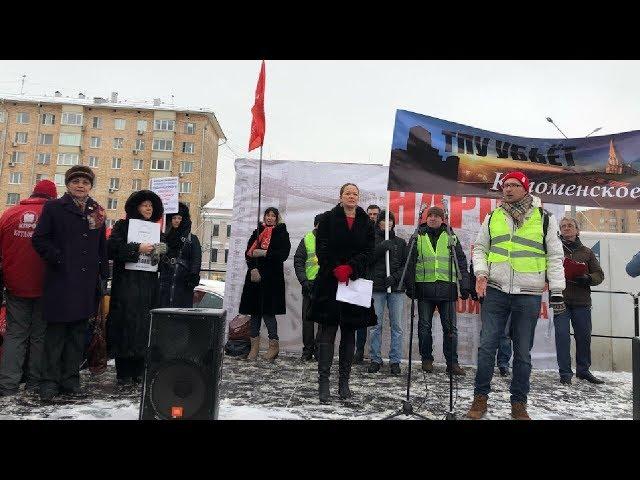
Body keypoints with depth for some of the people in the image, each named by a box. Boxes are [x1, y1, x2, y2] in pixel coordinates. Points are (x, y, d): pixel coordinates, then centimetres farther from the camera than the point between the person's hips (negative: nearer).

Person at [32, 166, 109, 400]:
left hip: (87, 282, 4)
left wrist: (103, 276, 11)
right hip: (60, 281, -4)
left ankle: (71, 378, 17)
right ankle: (50, 381, 8)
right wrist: (59, 259, -11)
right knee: (56, 332, -1)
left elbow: (102, 247, 16)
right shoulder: (54, 208, 3)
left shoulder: (96, 211, 15)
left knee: (78, 332, 9)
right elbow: (40, 239, -2)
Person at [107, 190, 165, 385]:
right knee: (125, 325, -6)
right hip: (126, 283, -4)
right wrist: (137, 248, -17)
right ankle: (123, 374, 1)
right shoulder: (122, 226, 4)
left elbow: (164, 257, 21)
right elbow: (112, 248, -11)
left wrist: (159, 254, -1)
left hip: (148, 285, 4)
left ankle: (138, 372, 10)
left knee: (144, 327, 3)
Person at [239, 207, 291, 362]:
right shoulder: (257, 232, 17)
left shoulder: (281, 233, 5)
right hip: (255, 275, 5)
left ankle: (274, 344, 2)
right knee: (255, 311, 4)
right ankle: (254, 346, 10)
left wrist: (264, 253, -13)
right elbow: (248, 253, 8)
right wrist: (253, 269, -8)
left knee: (268, 311, -9)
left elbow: (283, 254, -6)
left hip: (272, 277, -4)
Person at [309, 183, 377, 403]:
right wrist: (337, 270, -14)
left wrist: (350, 269, -13)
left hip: (355, 282, 3)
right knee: (327, 331, -4)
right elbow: (322, 247, -3)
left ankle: (344, 382, 14)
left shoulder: (366, 223, 11)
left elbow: (368, 251, 2)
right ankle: (323, 382, 0)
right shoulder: (329, 218, 5)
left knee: (349, 332, 7)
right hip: (330, 282, -2)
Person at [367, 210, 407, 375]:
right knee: (376, 325, 0)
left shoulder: (400, 242, 14)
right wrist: (381, 248, -13)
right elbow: (367, 260, -2)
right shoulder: (372, 241, 11)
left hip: (396, 288, 1)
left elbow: (406, 265, 9)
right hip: (377, 287, -1)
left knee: (397, 326, 0)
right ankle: (375, 359, 9)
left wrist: (395, 277, -7)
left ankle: (395, 361, 7)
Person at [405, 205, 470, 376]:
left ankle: (452, 362, 12)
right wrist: (409, 285, 0)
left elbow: (461, 262, 10)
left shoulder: (450, 237, 10)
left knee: (450, 328, 3)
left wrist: (464, 285, 3)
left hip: (447, 288, 0)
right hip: (424, 288, 0)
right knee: (424, 326, 7)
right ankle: (427, 359, 19)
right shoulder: (418, 237, 8)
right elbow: (410, 262, 7)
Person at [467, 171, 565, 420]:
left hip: (529, 295, -1)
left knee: (523, 351, 7)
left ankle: (519, 403, 20)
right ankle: (480, 397, 13)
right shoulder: (492, 218, 9)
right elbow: (480, 248, 14)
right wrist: (481, 273, -3)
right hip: (495, 291, 1)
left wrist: (556, 291, 0)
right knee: (487, 346, 0)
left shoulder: (544, 218, 4)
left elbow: (554, 257, 4)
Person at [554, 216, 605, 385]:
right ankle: (565, 373, 3)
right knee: (562, 336, -5)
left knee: (584, 336, 9)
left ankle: (583, 370, 26)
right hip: (560, 300, -3)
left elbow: (599, 274, 12)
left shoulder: (586, 252, 15)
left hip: (582, 301, 3)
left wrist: (587, 279, -9)